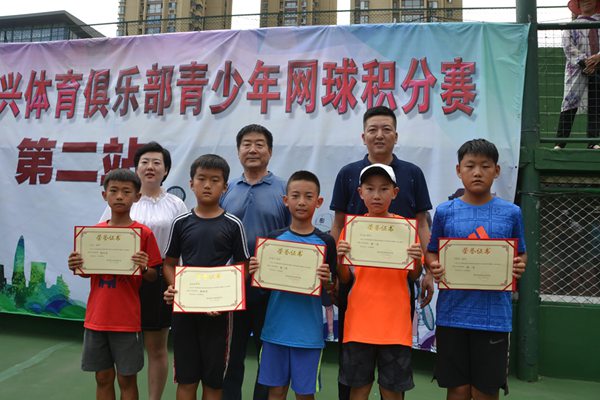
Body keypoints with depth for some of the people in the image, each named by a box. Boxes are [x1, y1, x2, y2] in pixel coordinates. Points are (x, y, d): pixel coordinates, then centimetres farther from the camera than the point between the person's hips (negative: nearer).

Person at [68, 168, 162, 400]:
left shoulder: (144, 234, -8)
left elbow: (153, 277, -4)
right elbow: (88, 272, 13)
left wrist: (144, 268, -25)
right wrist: (76, 268, -8)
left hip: (127, 320, -4)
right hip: (96, 318, 4)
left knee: (127, 379, 8)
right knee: (103, 377, 15)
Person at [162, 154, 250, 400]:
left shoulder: (233, 225, -3)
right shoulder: (181, 222, 3)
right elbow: (169, 263, 8)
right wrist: (174, 288, -11)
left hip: (218, 310, -1)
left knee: (213, 379, 10)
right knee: (186, 379, 10)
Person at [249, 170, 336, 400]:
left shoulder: (326, 243, -4)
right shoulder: (274, 238, 0)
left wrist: (326, 282, -22)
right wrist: (255, 273, -14)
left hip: (309, 334, -1)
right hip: (275, 329, 2)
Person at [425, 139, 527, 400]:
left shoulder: (511, 213, 2)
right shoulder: (445, 211, 1)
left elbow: (521, 254, 10)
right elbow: (431, 253, 7)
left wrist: (519, 266, -11)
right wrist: (434, 267, -14)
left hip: (494, 316, 0)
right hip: (452, 313, 0)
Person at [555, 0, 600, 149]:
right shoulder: (571, 26, 13)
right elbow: (568, 46, -1)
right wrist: (584, 62, -13)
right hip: (577, 69, -2)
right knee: (570, 103, -10)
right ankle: (560, 142, -12)